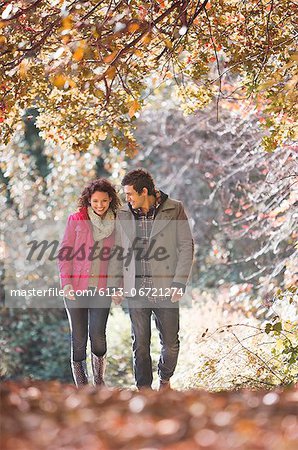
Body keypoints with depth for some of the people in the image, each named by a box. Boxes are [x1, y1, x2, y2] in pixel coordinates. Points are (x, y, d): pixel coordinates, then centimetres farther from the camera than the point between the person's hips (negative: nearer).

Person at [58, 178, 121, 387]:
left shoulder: (116, 224, 9)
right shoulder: (75, 221, 2)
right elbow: (64, 254, 1)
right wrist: (66, 283, -8)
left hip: (101, 288, 1)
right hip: (76, 287, -1)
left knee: (98, 335, -9)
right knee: (78, 337, 2)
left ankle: (99, 380, 12)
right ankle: (81, 384, 12)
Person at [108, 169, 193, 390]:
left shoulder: (174, 210, -1)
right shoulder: (123, 215, 8)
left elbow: (186, 247, -2)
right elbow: (116, 252, 14)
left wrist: (179, 283, -9)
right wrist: (114, 285, 7)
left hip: (165, 288, -2)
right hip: (136, 289, 2)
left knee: (171, 342, 5)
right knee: (140, 343, 2)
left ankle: (165, 379, 31)